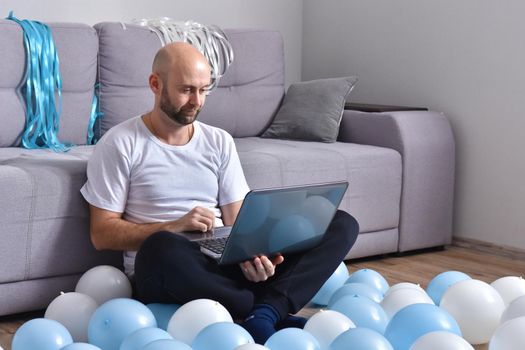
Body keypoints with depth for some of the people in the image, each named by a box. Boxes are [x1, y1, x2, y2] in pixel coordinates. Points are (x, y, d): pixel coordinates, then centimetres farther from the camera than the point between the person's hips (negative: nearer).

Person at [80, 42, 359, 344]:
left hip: (227, 265, 5)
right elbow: (102, 234, -3)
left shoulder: (219, 142, 14)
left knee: (343, 224, -10)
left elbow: (237, 220, 11)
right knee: (162, 249, -43)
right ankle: (276, 315, -25)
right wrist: (176, 226, -16)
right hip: (167, 273, -5)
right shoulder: (120, 144, 1)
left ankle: (262, 315, -32)